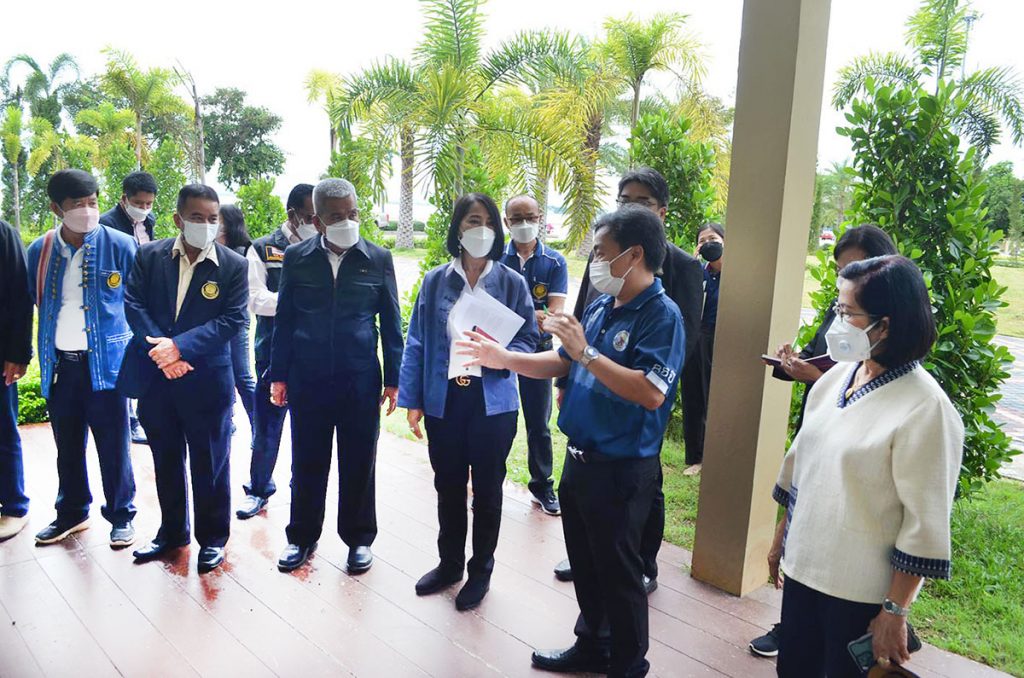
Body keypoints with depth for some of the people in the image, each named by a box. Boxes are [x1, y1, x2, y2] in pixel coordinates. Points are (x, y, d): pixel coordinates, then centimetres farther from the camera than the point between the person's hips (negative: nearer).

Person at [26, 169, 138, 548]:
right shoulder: (39, 251, 2)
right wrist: (45, 351, 12)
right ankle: (71, 513, 34)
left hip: (105, 362, -3)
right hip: (58, 364, 4)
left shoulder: (120, 246, -8)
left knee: (113, 446, 5)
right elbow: (35, 303, 15)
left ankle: (121, 515, 22)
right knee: (67, 446, 17)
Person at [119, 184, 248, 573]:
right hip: (155, 377, 3)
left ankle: (213, 537, 25)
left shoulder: (233, 266, -5)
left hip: (206, 380, -3)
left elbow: (232, 319, -11)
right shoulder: (149, 256, 3)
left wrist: (180, 346, -20)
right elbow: (134, 304, -2)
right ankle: (172, 531, 35)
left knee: (209, 464, 8)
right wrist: (161, 350, -16)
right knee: (166, 461, 17)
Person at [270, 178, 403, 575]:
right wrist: (279, 375, 4)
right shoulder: (296, 258, 2)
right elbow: (284, 319, 7)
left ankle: (358, 538, 26)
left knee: (358, 464, 9)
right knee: (307, 462, 12)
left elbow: (390, 322, 3)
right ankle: (302, 536, 30)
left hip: (360, 379, -1)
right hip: (307, 378, 1)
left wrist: (393, 378, 1)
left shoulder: (378, 259, 0)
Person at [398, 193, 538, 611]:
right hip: (443, 401, 2)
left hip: (493, 403, -1)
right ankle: (449, 564, 36)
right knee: (448, 488, 16)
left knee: (487, 490, 11)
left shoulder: (512, 283, -3)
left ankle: (481, 572, 30)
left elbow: (528, 340, 0)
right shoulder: (435, 281, 1)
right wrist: (411, 401, -3)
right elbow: (417, 343, 1)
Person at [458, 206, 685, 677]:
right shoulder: (600, 306, 6)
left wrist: (586, 352, -28)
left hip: (622, 470, -8)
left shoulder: (661, 316, -18)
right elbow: (562, 364, 13)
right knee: (585, 565, 21)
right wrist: (503, 359, 2)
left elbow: (651, 393, -30)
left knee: (618, 572, 9)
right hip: (580, 458, 8)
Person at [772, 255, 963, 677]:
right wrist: (783, 532, 17)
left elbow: (925, 524, -17)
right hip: (803, 565, 6)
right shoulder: (835, 377, 1)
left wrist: (895, 611, -14)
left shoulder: (925, 409, -19)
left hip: (862, 590, -6)